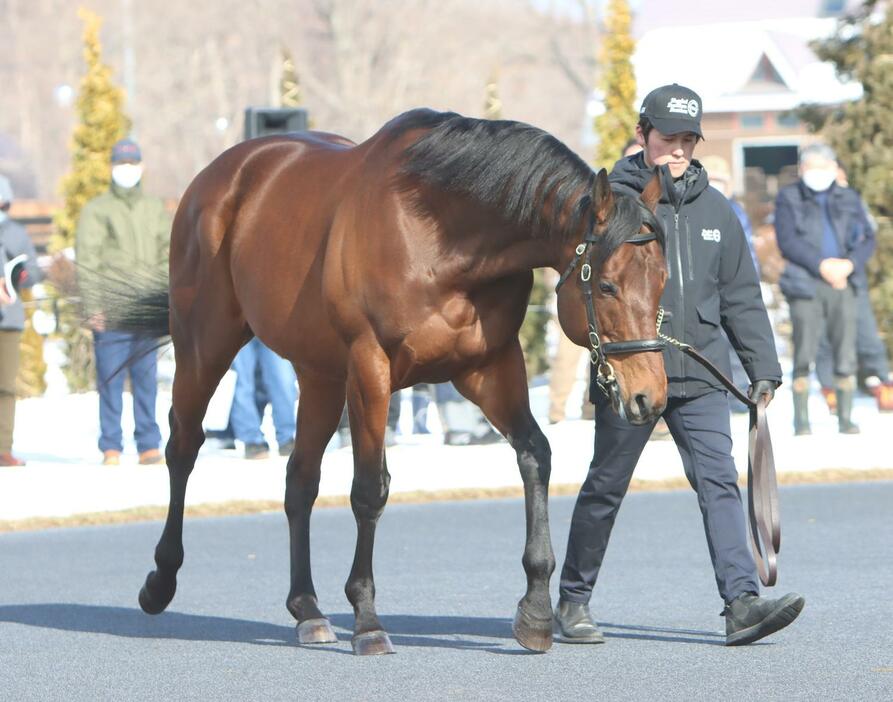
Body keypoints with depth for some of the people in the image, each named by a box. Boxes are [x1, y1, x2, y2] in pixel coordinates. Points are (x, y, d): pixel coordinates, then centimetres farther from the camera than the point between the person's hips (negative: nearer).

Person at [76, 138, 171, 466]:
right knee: (111, 380, -4)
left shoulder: (155, 209, 17)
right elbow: (86, 262, -2)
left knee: (146, 380, 3)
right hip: (111, 313, -3)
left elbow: (169, 255, 17)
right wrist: (93, 308, -10)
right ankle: (111, 448, -1)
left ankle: (149, 445, 6)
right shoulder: (96, 210, 4)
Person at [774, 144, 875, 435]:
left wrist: (850, 264, -11)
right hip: (805, 283, -3)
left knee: (845, 353, 1)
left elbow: (868, 239, 9)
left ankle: (846, 418, 8)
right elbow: (787, 241, -5)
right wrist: (821, 265, -14)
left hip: (843, 283, 3)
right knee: (804, 354, -5)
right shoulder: (789, 199, 7)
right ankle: (801, 419, 1)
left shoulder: (849, 199, 15)